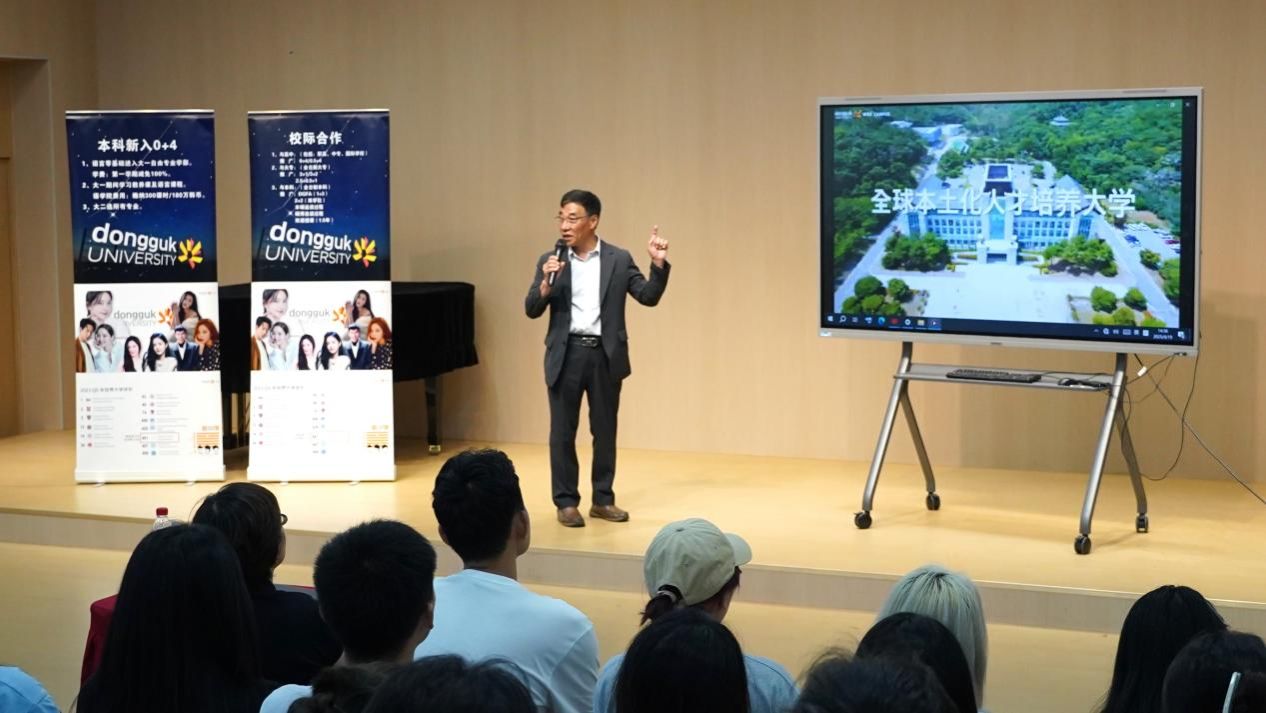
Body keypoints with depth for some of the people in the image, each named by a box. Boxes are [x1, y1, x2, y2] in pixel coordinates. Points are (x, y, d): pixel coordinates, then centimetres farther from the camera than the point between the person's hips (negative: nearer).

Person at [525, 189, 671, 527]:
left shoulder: (619, 259, 3)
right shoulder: (550, 261, 3)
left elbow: (649, 297, -1)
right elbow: (531, 310, -1)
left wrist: (659, 264, -14)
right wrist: (546, 284, -19)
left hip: (605, 355, 0)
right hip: (566, 354, 0)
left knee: (605, 430, 8)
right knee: (562, 431, 3)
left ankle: (603, 500, 19)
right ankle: (566, 502, 12)